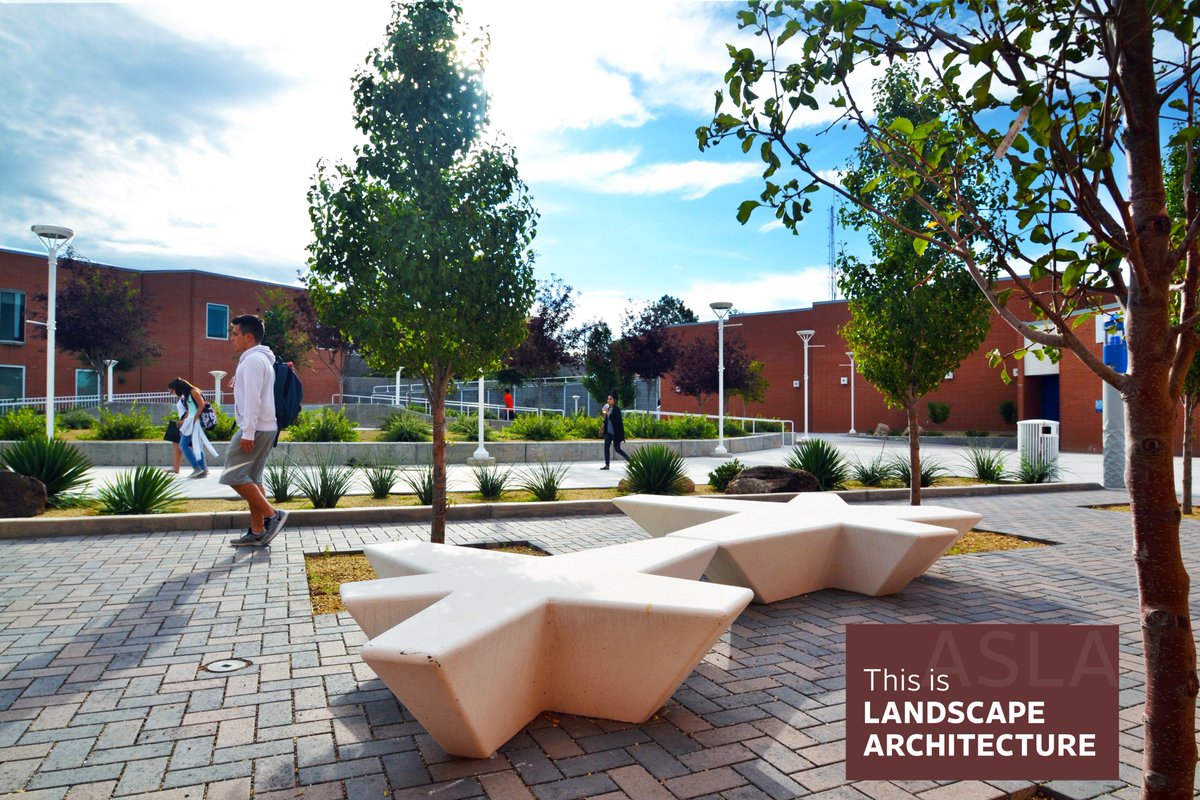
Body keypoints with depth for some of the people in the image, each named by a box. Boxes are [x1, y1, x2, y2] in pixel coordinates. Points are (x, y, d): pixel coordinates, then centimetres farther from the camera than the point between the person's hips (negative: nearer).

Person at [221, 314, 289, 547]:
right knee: (252, 479, 11)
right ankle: (257, 532, 12)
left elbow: (253, 399, -21)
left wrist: (247, 433, -24)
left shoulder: (253, 360, -12)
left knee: (233, 476, -9)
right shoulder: (260, 359, 20)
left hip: (255, 429, -10)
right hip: (264, 429, 10)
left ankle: (272, 514, -9)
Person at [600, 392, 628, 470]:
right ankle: (607, 465, 8)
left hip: (615, 433, -7)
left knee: (617, 449, -1)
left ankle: (629, 460, 16)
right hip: (608, 432, 7)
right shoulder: (608, 408, 8)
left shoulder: (617, 409, -13)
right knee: (606, 447, 2)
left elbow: (615, 419, -23)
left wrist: (607, 413, -24)